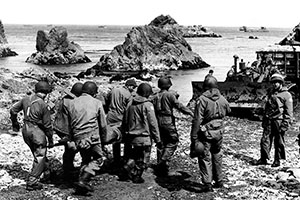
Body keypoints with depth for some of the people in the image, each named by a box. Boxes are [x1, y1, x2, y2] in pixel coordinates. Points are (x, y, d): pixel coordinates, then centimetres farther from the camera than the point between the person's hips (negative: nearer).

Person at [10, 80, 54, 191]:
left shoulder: (26, 99, 2)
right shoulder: (43, 105, -15)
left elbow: (13, 110, 12)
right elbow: (47, 125, -10)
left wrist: (15, 123, 29)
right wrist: (50, 140, 0)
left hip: (25, 130, 7)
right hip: (37, 132, -7)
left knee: (37, 155, 22)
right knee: (40, 157, 2)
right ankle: (32, 182, 0)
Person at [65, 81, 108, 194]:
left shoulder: (71, 103, 10)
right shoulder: (96, 103, 2)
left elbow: (69, 123, 13)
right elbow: (103, 125, 6)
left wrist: (71, 137, 23)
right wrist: (102, 136, 21)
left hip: (77, 138, 5)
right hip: (92, 136, -5)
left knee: (85, 160, 20)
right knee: (98, 158, 8)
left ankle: (81, 186, 12)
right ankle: (83, 180, -8)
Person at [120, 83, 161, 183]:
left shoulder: (131, 104, 5)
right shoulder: (147, 105, -14)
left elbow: (125, 121, 12)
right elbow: (153, 123, -14)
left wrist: (126, 135, 23)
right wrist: (157, 139, -9)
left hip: (132, 136, 6)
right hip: (144, 137, -6)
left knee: (135, 154, 25)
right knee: (143, 159, 10)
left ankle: (128, 167, 5)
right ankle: (137, 176, 17)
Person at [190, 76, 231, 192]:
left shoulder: (202, 100, -16)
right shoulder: (222, 99, 1)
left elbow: (197, 120, -18)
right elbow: (228, 111, 22)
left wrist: (194, 137, -15)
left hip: (206, 133, -5)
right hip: (219, 132, 5)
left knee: (205, 158, 2)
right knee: (217, 157, 19)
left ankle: (207, 184, -1)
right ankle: (219, 181, 28)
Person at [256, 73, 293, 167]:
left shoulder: (286, 95, -3)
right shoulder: (270, 93, 17)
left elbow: (289, 112, -7)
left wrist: (285, 124, -14)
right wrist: (264, 120, 17)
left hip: (279, 121, -5)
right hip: (269, 121, 5)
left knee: (279, 142, 2)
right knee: (265, 139, 0)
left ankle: (277, 160, 11)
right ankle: (263, 159, 5)